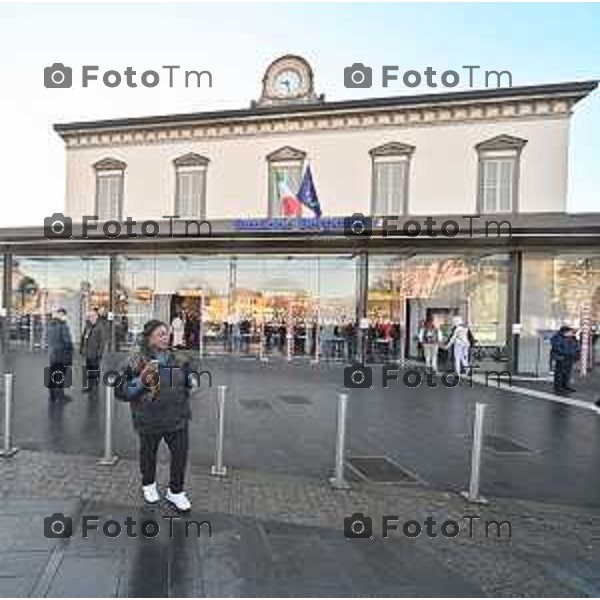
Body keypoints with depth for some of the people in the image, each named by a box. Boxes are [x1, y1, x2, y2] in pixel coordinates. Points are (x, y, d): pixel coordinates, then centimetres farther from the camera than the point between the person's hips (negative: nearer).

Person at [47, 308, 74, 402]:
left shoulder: (50, 324, 6)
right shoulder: (63, 325, -18)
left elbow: (49, 339, 11)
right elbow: (67, 340, -17)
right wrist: (70, 352, -9)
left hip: (53, 353, 8)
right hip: (62, 353, -8)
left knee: (52, 375, 15)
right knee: (61, 376, 0)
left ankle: (52, 396, 26)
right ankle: (59, 397, 7)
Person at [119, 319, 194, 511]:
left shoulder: (176, 359, 0)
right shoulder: (137, 361, -13)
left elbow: (187, 382, 15)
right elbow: (121, 391, -12)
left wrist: (192, 378, -7)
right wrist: (141, 380, -28)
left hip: (177, 417, 3)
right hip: (150, 420, -3)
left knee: (180, 454, 8)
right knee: (148, 453, 20)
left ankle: (175, 491, 31)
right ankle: (148, 485, 48)